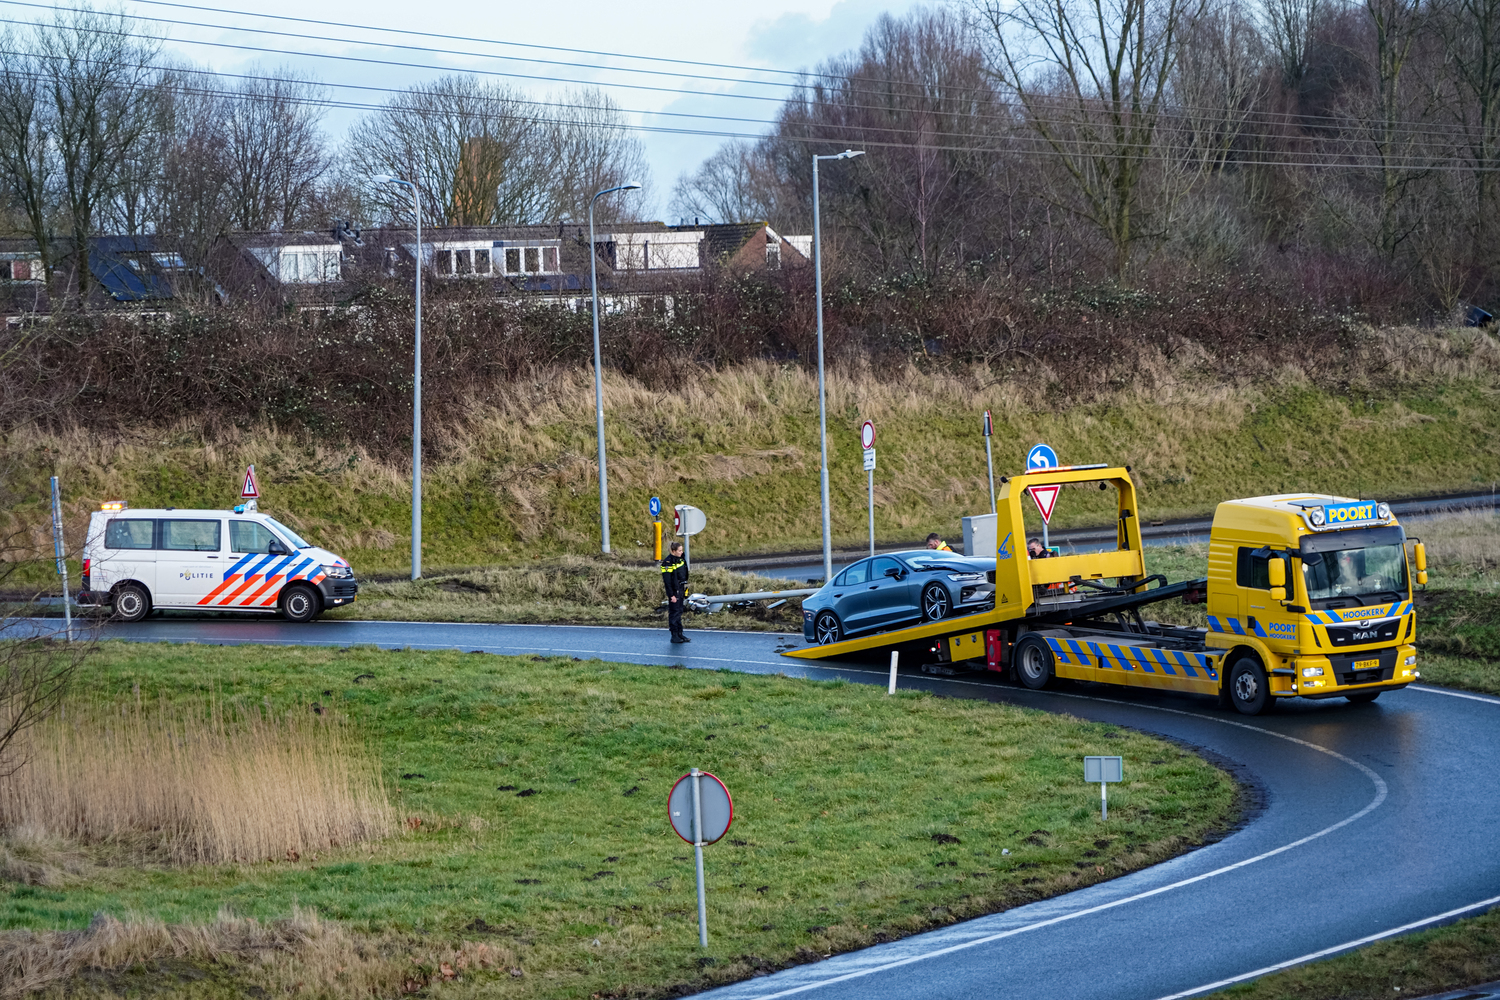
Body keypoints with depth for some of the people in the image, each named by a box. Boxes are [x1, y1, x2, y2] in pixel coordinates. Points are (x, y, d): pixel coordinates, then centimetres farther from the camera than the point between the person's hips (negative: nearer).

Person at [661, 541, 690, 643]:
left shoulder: (681, 560, 9)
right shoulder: (668, 563, -17)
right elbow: (667, 581, -18)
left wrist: (685, 590, 17)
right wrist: (671, 595, -19)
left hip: (681, 589, 8)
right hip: (673, 591, -8)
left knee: (679, 612, 12)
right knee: (674, 612, -4)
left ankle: (680, 634, 18)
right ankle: (674, 636, 1)